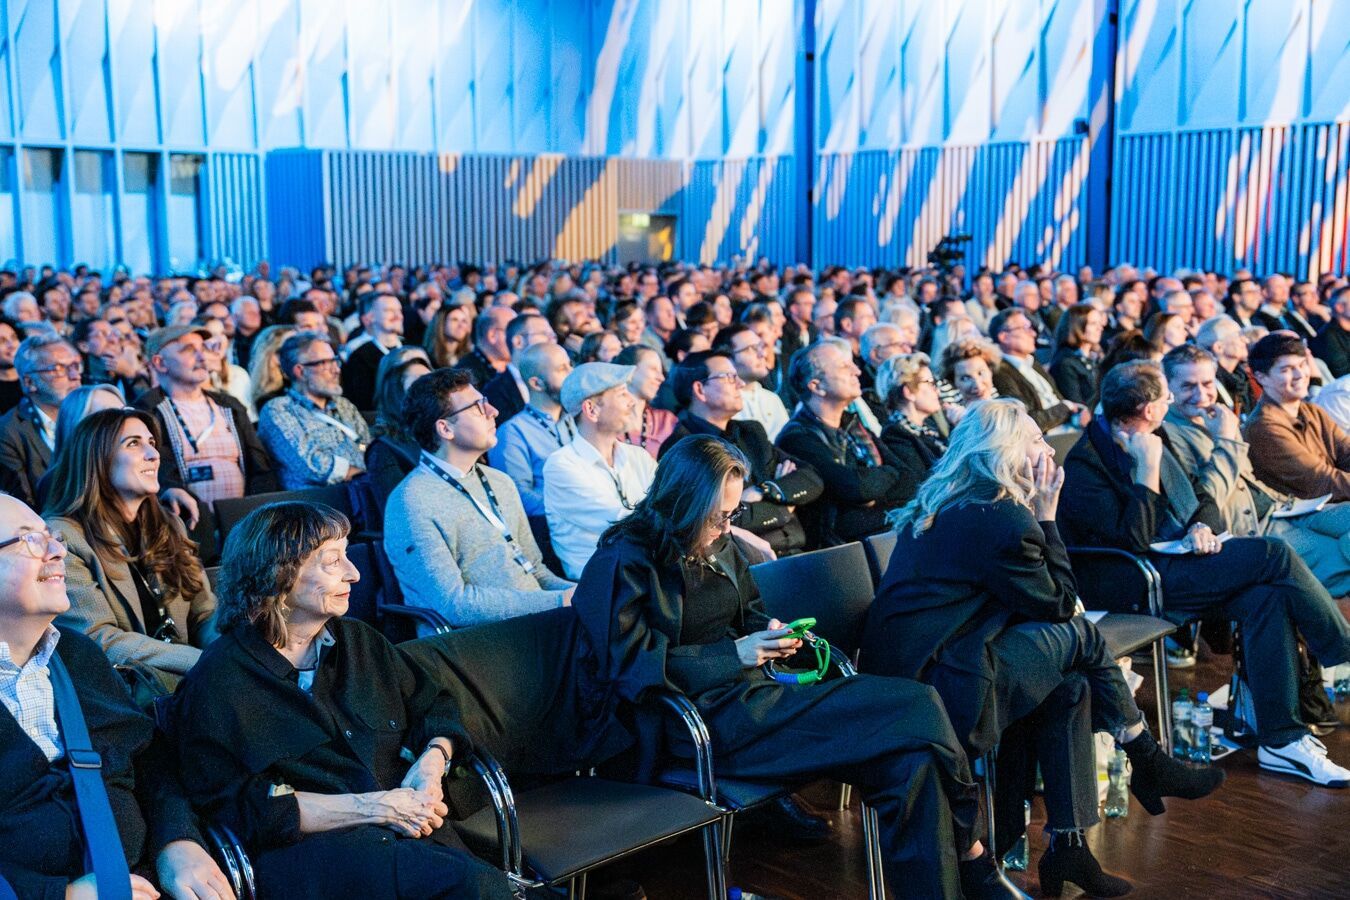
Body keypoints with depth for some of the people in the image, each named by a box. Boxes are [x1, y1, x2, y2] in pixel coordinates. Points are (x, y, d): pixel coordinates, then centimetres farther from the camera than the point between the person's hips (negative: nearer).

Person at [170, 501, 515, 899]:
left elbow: (433, 707, 26)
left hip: (410, 829, 6)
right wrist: (370, 807, -12)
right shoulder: (218, 682, 0)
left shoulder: (358, 641, 19)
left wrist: (432, 763, 2)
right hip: (306, 850, -6)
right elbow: (237, 807, -7)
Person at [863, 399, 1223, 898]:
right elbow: (1059, 603, -1)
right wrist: (1046, 516, 2)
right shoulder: (1002, 516, -13)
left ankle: (1068, 847, 13)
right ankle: (1149, 765, 23)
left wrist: (1036, 518, 11)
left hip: (902, 674, 9)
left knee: (1070, 687, 12)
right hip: (940, 689, -9)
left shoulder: (943, 504, 16)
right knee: (1080, 637, 2)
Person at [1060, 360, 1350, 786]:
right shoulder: (1084, 465, -13)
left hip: (1183, 559, 8)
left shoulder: (1151, 442, 13)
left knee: (1269, 598, -20)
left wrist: (1203, 526, -3)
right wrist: (1147, 468, -18)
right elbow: (1133, 539, -21)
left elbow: (1203, 500, 20)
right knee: (1274, 555, -20)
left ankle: (1281, 739, -15)